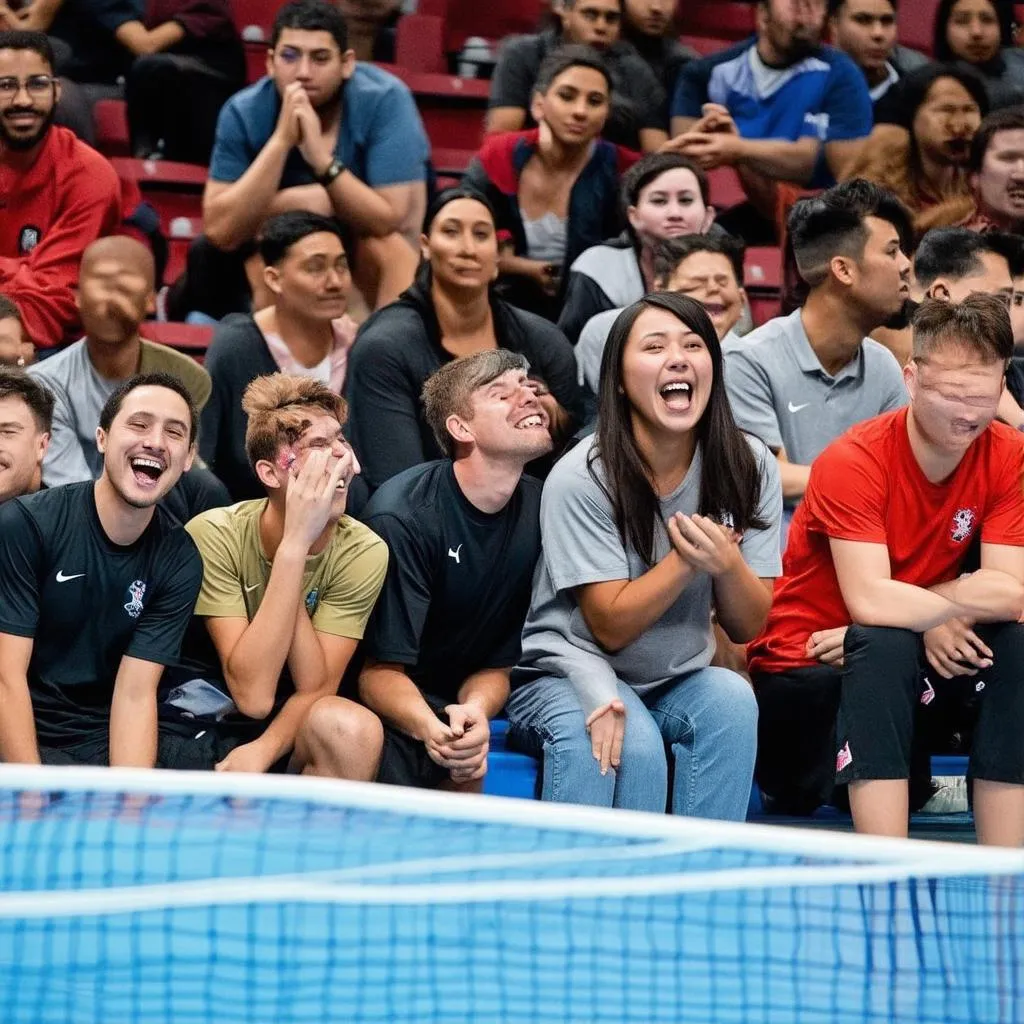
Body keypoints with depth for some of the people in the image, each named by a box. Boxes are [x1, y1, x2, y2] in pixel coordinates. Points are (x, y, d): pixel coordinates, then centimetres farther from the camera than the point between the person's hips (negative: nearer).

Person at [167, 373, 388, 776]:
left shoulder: (362, 553, -10)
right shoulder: (214, 535, -18)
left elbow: (315, 690, -13)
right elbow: (252, 694, -26)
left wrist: (261, 751, -34)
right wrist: (295, 544, -30)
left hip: (294, 724, 2)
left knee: (354, 729, -31)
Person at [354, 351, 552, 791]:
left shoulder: (537, 511, -1)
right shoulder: (404, 515, -19)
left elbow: (499, 662, 2)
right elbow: (381, 670, -18)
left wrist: (476, 709, -23)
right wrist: (430, 728, -41)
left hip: (461, 700, 6)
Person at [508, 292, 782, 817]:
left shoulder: (748, 465, -4)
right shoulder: (581, 478, -15)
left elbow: (748, 627, -3)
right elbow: (611, 627, -14)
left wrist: (726, 563, -26)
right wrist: (686, 560, -28)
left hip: (677, 683, 4)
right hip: (566, 675, -4)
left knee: (730, 699, -29)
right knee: (633, 747, -34)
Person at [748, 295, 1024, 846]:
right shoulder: (853, 463, -20)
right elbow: (870, 602, -32)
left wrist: (921, 610, -26)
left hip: (908, 663, 5)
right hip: (804, 670, -5)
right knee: (884, 645, -35)